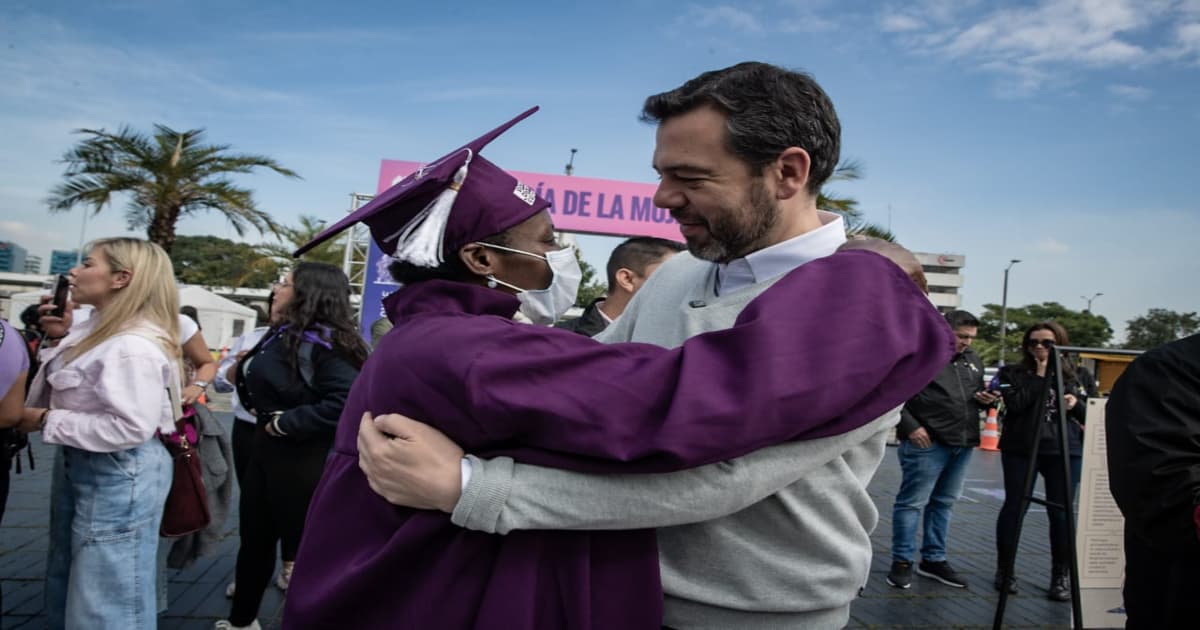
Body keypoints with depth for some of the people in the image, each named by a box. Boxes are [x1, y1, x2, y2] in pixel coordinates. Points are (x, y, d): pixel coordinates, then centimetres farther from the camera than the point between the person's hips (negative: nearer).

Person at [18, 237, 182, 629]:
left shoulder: (135, 346, -26)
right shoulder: (97, 329, 6)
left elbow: (130, 427, -32)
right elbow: (74, 389, 15)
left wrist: (48, 422, -22)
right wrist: (60, 339, 3)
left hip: (120, 473, -11)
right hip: (77, 463, 11)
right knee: (66, 584, 27)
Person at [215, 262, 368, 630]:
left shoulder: (322, 343, -20)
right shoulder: (281, 336, 10)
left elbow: (344, 402, -32)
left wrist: (286, 423, -24)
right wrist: (241, 372, 5)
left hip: (303, 462, -10)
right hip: (266, 450, 10)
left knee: (303, 546, 4)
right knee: (254, 540, 21)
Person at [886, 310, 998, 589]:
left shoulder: (973, 360, 17)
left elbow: (976, 395, 30)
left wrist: (986, 400, 6)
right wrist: (910, 426, -16)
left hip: (963, 444, 8)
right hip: (926, 442, -8)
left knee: (944, 502, 14)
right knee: (913, 502, -3)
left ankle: (934, 560, 25)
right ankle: (902, 561, 7)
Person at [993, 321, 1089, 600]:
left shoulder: (1075, 376, 12)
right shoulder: (1013, 373, 5)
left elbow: (1090, 415, 15)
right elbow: (1015, 403, -12)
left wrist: (1076, 404, -7)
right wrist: (1040, 375, -8)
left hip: (1064, 451, 1)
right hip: (1020, 449, -1)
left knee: (1061, 513, 0)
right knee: (1014, 507, 4)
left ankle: (1061, 576, 13)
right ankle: (1004, 570, 17)